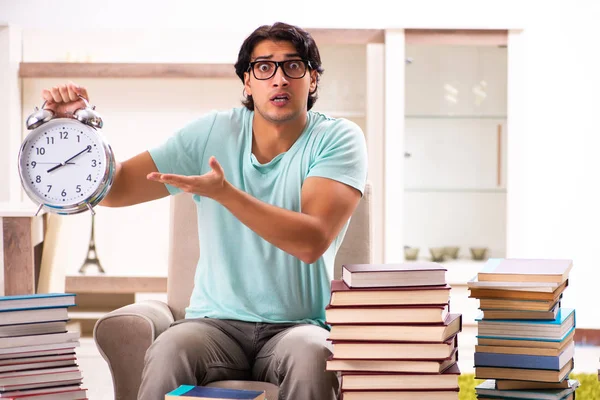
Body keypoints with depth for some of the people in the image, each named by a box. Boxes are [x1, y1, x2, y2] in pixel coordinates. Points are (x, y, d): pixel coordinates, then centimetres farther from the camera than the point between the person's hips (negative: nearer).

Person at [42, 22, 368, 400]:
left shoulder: (338, 138, -4)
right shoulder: (213, 133, 5)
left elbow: (312, 241, -18)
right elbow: (114, 187, 5)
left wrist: (224, 192, -27)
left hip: (299, 324, -2)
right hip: (217, 322, 2)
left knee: (311, 355, -37)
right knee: (167, 353, -31)